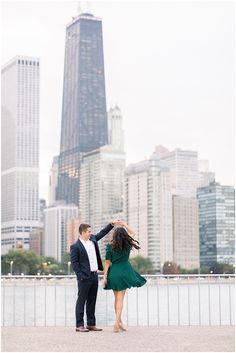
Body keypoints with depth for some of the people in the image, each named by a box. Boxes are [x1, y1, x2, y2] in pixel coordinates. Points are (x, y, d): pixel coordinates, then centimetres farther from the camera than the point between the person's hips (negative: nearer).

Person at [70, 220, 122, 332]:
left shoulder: (92, 239, 10)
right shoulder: (75, 246, -11)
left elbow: (102, 233, 25)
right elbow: (74, 263, -12)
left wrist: (112, 224, 21)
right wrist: (81, 276, -16)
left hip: (94, 275, 7)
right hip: (84, 277, -7)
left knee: (92, 301, 11)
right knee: (81, 301, -3)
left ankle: (91, 324, 17)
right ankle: (79, 325, 0)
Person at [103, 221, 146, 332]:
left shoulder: (110, 247, -4)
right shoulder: (127, 245, -1)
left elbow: (107, 263, -4)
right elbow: (132, 234, 20)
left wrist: (104, 277, 0)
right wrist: (125, 225, 27)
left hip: (113, 273, 1)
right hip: (124, 273, -1)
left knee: (117, 298, 15)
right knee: (120, 299, -3)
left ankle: (119, 323, 22)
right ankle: (117, 324, -14)